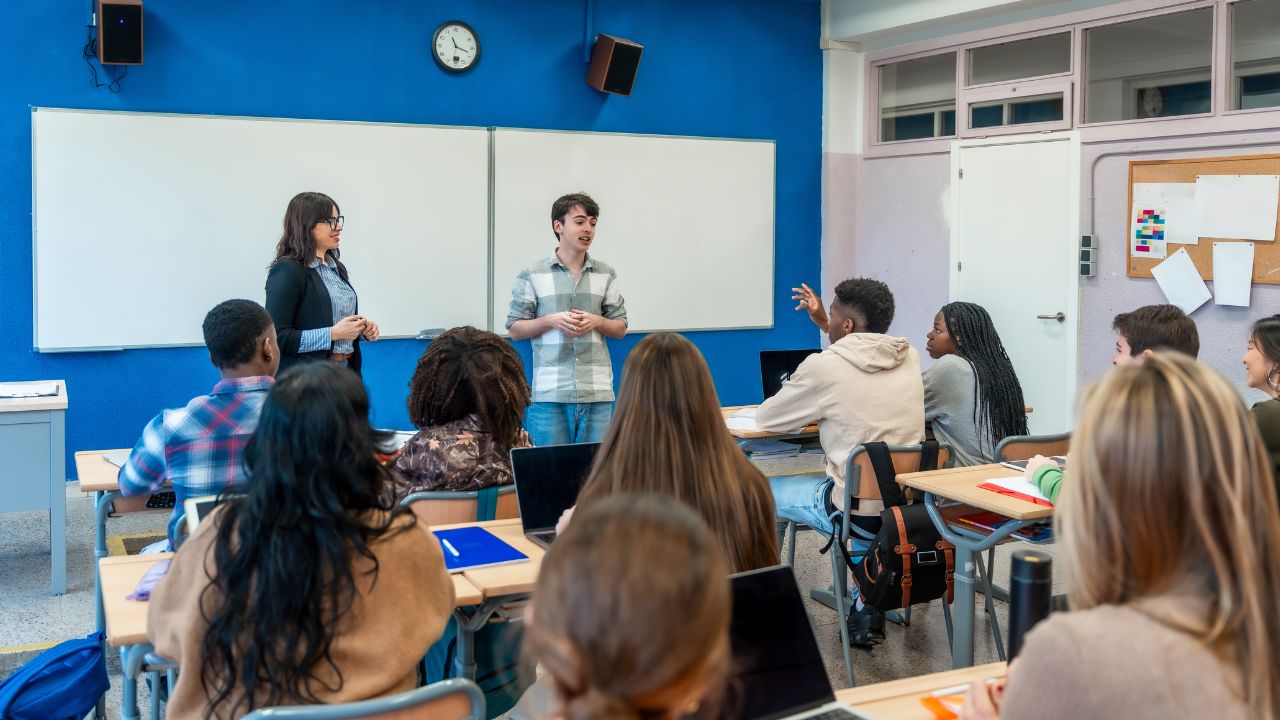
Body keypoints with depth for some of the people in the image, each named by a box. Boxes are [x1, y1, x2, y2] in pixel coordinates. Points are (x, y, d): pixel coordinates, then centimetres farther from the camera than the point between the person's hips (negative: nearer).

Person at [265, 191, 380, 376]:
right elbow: (278, 338, -19)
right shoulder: (287, 271, -12)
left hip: (346, 372, 7)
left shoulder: (337, 268, 13)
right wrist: (333, 333, -20)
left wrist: (363, 329, 4)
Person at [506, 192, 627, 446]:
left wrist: (596, 321, -7)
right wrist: (551, 320, -12)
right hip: (549, 392, -2)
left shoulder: (606, 275, 10)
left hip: (597, 391, 2)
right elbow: (514, 329, 4)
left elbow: (620, 327, 14)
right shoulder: (532, 275, 3)